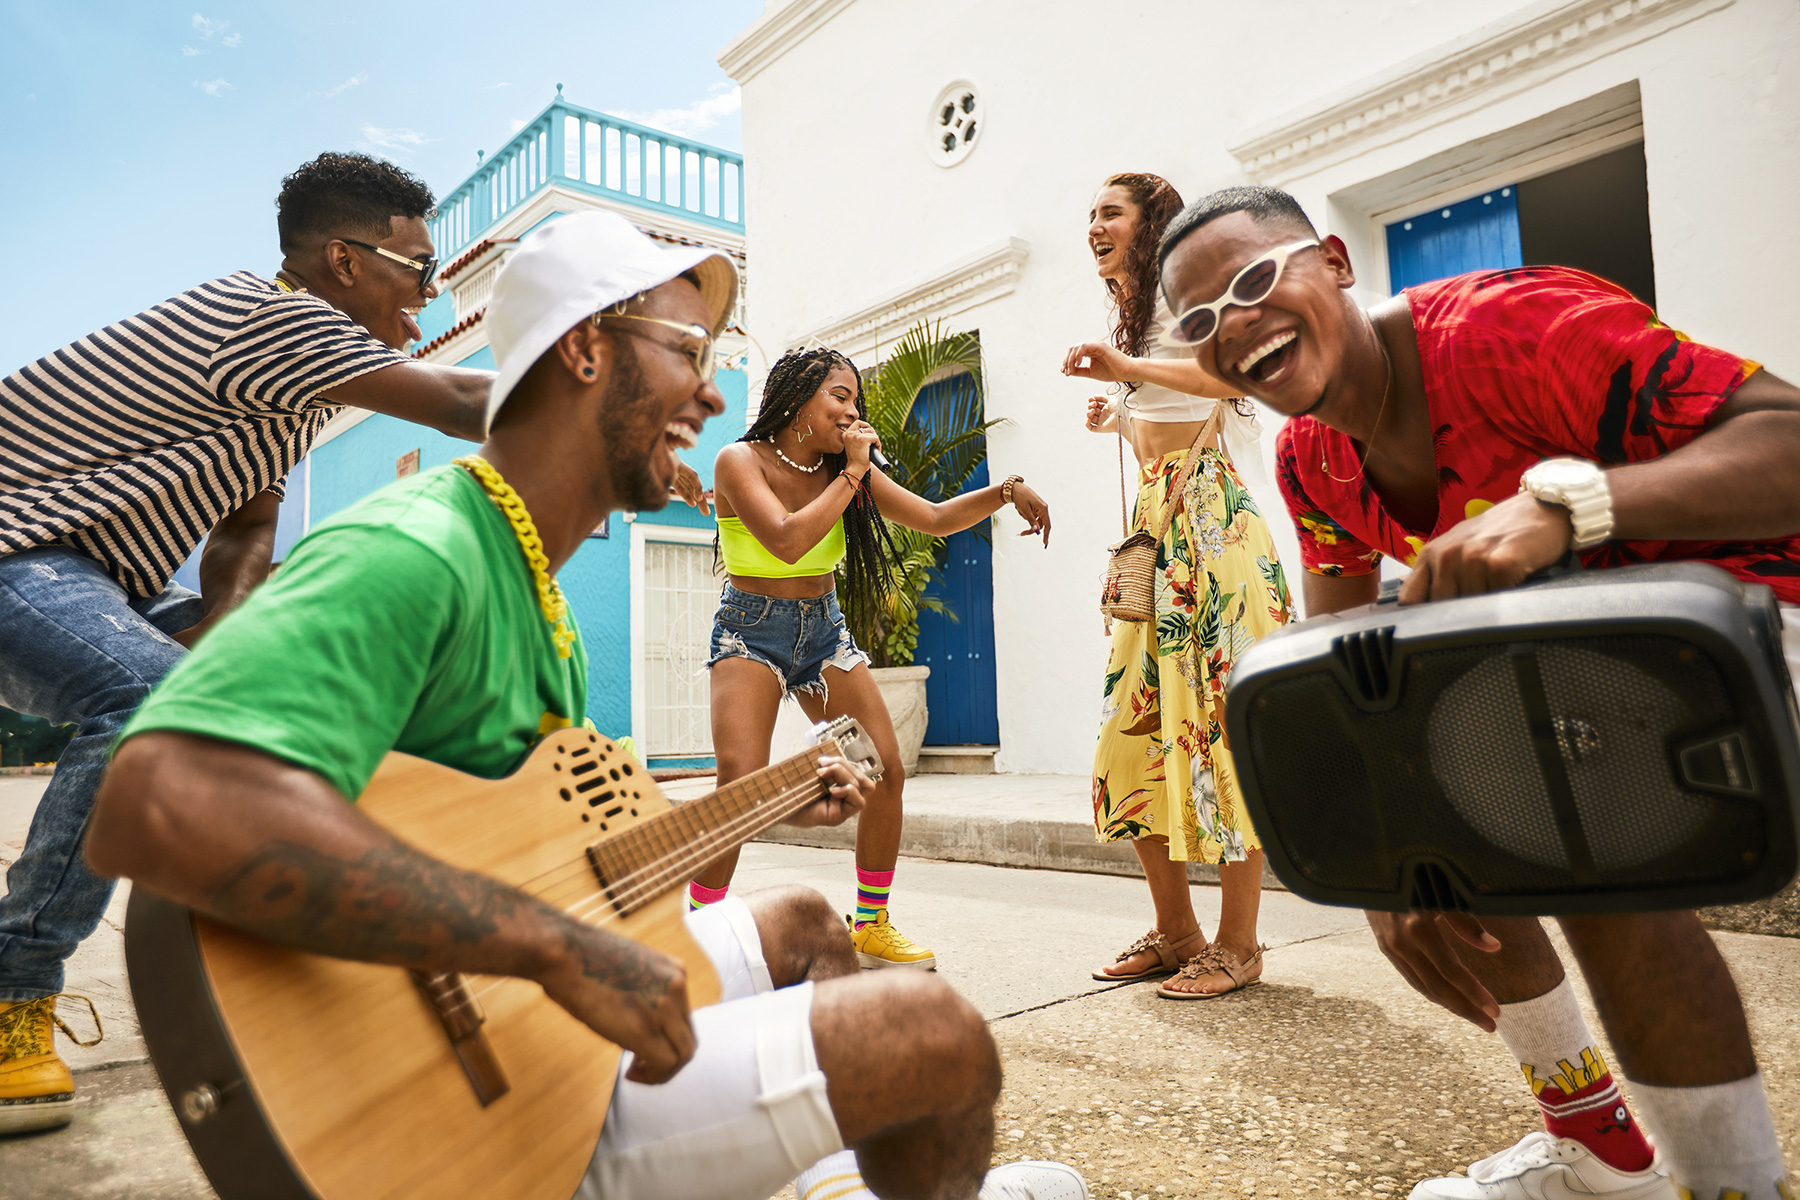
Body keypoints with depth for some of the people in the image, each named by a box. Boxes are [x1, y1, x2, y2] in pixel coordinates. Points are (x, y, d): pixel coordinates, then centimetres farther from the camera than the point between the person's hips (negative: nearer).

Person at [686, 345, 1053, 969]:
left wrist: (1006, 490, -13)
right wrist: (851, 474, -21)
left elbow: (935, 518, 1)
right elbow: (786, 541, -28)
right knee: (741, 785, -22)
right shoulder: (741, 461, -13)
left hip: (824, 630, 5)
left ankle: (871, 924, 13)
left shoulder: (844, 469, 2)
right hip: (752, 630, -5)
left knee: (887, 772, -5)